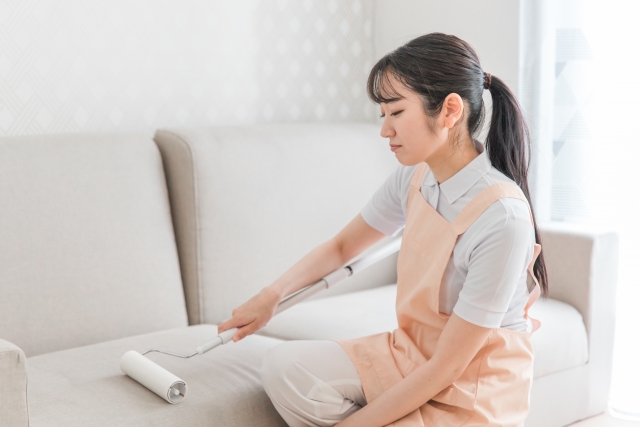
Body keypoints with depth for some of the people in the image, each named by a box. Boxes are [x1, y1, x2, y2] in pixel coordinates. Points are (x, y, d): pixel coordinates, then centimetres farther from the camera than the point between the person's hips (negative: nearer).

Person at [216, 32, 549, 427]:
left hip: (472, 394, -7)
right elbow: (343, 246, 14)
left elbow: (446, 368, -22)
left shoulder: (501, 217, -27)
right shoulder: (414, 177, -5)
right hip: (410, 355, 7)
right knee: (284, 367, -14)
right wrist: (271, 296, 1)